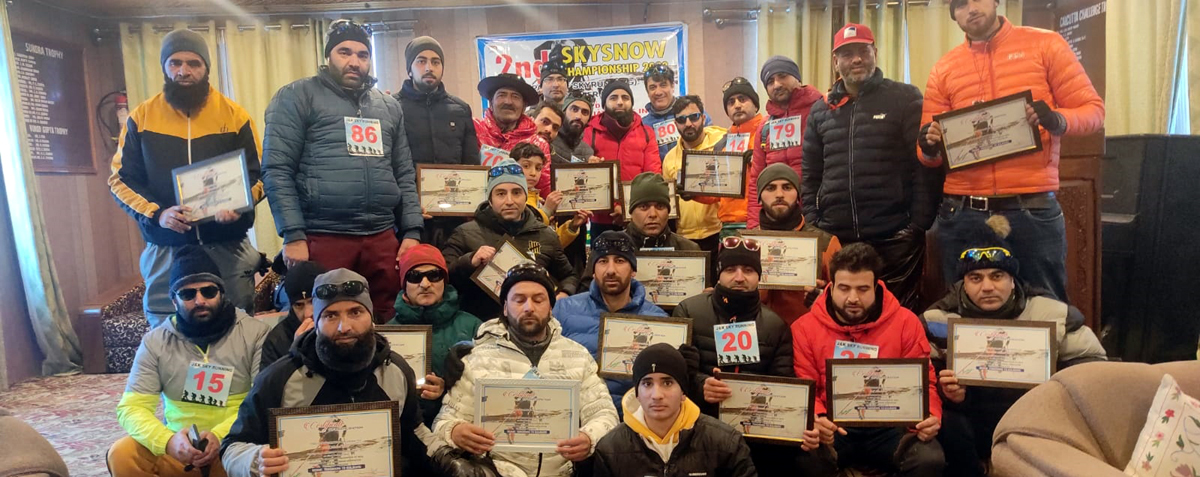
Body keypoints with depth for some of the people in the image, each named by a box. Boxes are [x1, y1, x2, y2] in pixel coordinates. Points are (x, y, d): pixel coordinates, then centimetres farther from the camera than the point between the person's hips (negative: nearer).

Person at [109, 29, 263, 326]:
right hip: (165, 253, 1)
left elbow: (258, 175, 5)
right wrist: (156, 214, -14)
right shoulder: (141, 118, 4)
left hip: (228, 249, 0)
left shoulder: (234, 115, 3)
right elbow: (121, 179, 5)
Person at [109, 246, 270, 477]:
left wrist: (221, 436, -26)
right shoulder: (155, 341, 2)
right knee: (122, 455, -22)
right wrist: (168, 441, -24)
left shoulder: (255, 333, -4)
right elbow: (131, 407, -4)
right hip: (177, 447, 3)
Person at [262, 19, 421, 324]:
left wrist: (412, 231, 7)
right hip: (322, 237, -4)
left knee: (385, 324, 7)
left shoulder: (389, 107, 18)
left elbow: (405, 175, 17)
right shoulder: (297, 97, 3)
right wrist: (293, 235, -12)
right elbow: (277, 170, -4)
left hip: (382, 238, 4)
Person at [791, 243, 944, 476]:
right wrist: (816, 420, -20)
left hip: (889, 426, 1)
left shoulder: (905, 322, 4)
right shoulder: (805, 327, 2)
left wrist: (930, 416, -15)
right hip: (833, 428, -1)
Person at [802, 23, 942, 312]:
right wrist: (812, 223, 6)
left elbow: (926, 165, -3)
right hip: (834, 237, 4)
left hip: (894, 236, -3)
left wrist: (920, 224, -9)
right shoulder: (821, 110, 13)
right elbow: (810, 174, 15)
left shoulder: (905, 99, 2)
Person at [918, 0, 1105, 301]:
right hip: (961, 214, 2)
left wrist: (1057, 120, -18)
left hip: (1033, 211, -2)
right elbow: (931, 155, 11)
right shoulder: (943, 69, 10)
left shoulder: (1044, 44, 5)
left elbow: (1093, 110, 3)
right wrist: (930, 148, -12)